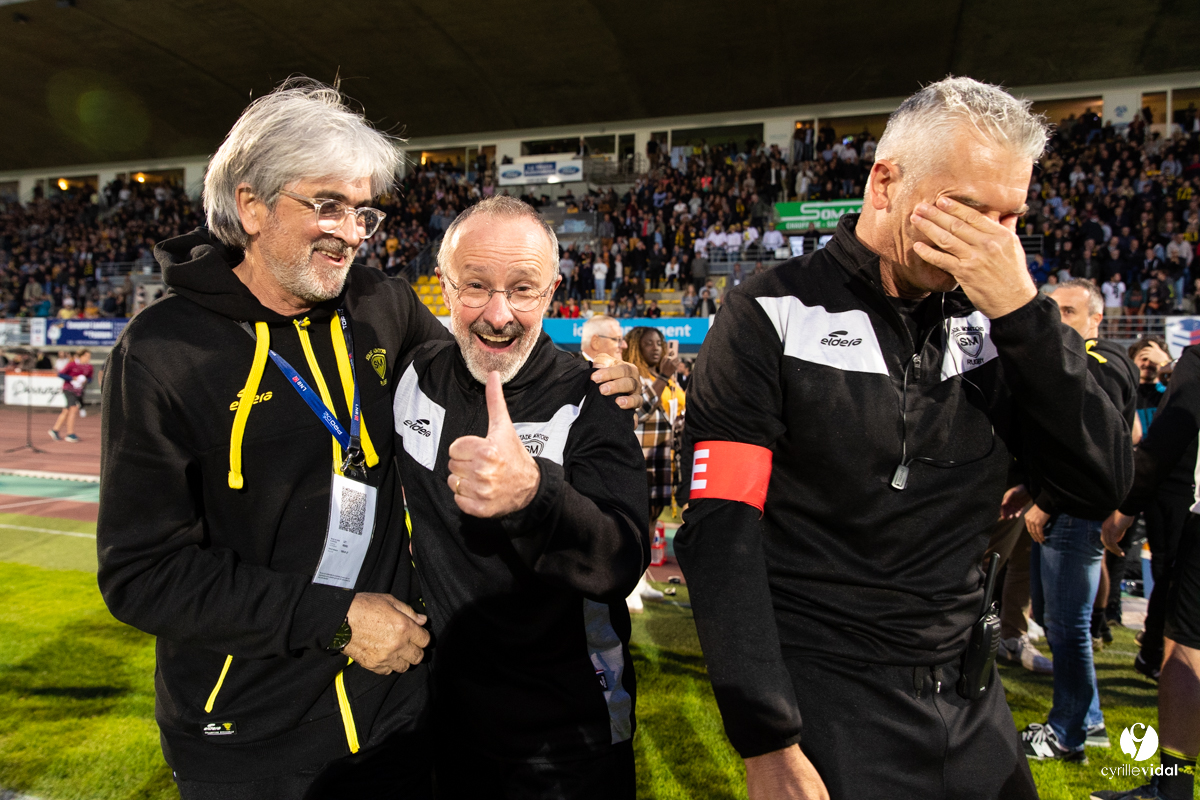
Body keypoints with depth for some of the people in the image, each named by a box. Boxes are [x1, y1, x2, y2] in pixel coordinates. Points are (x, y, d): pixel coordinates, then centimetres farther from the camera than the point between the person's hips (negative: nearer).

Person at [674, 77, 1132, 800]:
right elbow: (722, 530, -16)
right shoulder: (777, 314, -12)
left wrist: (1023, 311, -14)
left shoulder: (991, 321, 3)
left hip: (969, 701, 5)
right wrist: (767, 742, -18)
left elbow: (1104, 481, -3)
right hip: (820, 701, -5)